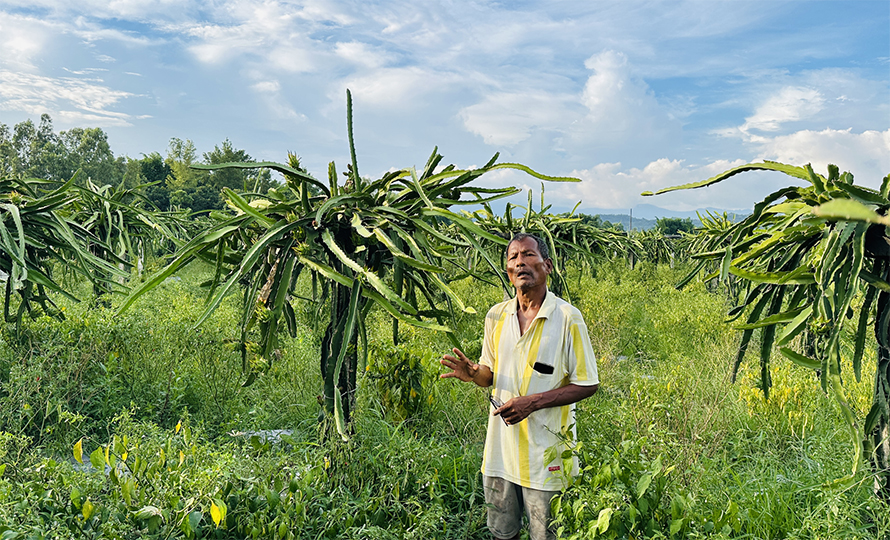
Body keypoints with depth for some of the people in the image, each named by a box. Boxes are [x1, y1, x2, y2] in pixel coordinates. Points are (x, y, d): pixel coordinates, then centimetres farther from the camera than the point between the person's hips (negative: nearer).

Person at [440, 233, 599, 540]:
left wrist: (533, 401, -19)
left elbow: (588, 385, -9)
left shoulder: (568, 318, -11)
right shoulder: (496, 316, 3)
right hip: (501, 448, 4)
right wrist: (473, 374, -10)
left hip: (546, 452, -4)